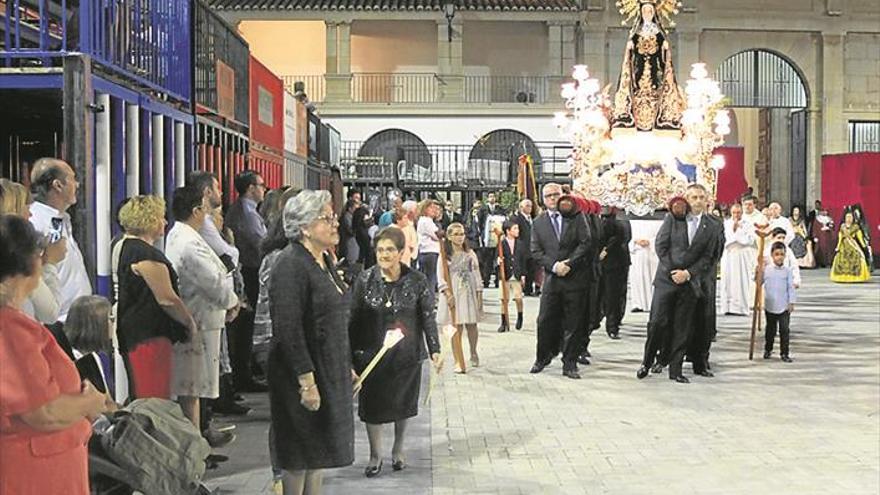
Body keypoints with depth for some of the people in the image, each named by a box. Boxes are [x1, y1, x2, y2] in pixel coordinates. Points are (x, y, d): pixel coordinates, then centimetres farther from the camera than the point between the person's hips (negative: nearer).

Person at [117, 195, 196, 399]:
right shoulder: (147, 255, -17)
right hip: (149, 336, -11)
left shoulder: (126, 248, 15)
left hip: (132, 334, 11)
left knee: (139, 400, 15)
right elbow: (167, 299, -19)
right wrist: (190, 323, -4)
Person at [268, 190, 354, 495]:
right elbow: (289, 329, -23)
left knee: (319, 448, 17)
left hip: (330, 372, 9)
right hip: (303, 375, -9)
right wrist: (306, 382, -24)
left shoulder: (324, 260, 10)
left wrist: (346, 366, 18)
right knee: (301, 455, 4)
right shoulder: (290, 264, -19)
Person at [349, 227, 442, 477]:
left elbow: (428, 318, -2)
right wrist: (352, 352, -3)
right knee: (372, 405, 5)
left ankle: (398, 450, 35)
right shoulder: (365, 280, -4)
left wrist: (434, 350, -8)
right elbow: (354, 319, -1)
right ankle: (375, 455, 22)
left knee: (403, 403, 14)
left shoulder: (418, 282, -6)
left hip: (406, 355, 0)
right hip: (371, 353, 0)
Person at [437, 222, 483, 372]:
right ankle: (458, 362, -2)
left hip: (469, 293, 2)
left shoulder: (470, 254, 9)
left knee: (471, 325, 4)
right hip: (453, 294, -2)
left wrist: (479, 294, 2)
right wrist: (447, 294, -16)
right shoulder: (445, 256, 1)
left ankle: (473, 353, 30)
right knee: (456, 327, -6)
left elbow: (476, 274, 8)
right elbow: (441, 277, -4)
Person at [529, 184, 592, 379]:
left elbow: (586, 242, -4)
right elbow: (536, 251, 3)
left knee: (573, 323, 3)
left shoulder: (575, 217, 3)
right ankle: (542, 358, 21)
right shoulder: (538, 223, 9)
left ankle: (569, 364, 12)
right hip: (551, 279, 1)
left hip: (575, 278, -1)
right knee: (545, 321, 2)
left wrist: (569, 263, -13)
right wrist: (554, 265, -12)